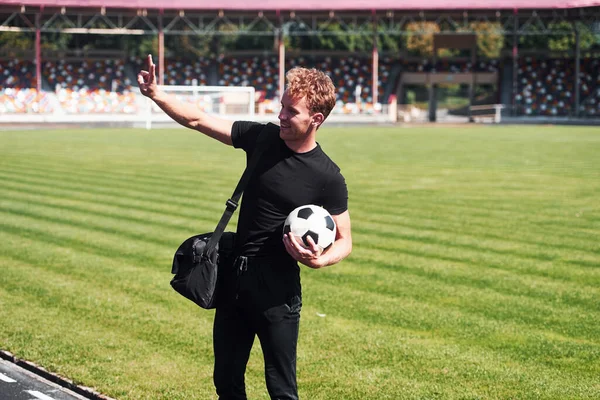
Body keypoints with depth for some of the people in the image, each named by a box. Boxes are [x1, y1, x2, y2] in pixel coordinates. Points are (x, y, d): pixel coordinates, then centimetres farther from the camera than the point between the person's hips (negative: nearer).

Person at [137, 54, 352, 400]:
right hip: (234, 279, 6)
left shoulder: (328, 178, -13)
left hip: (278, 290, -5)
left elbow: (344, 241, -5)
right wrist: (156, 94, -11)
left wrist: (319, 260, -25)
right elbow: (197, 120, 2)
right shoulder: (261, 138, -1)